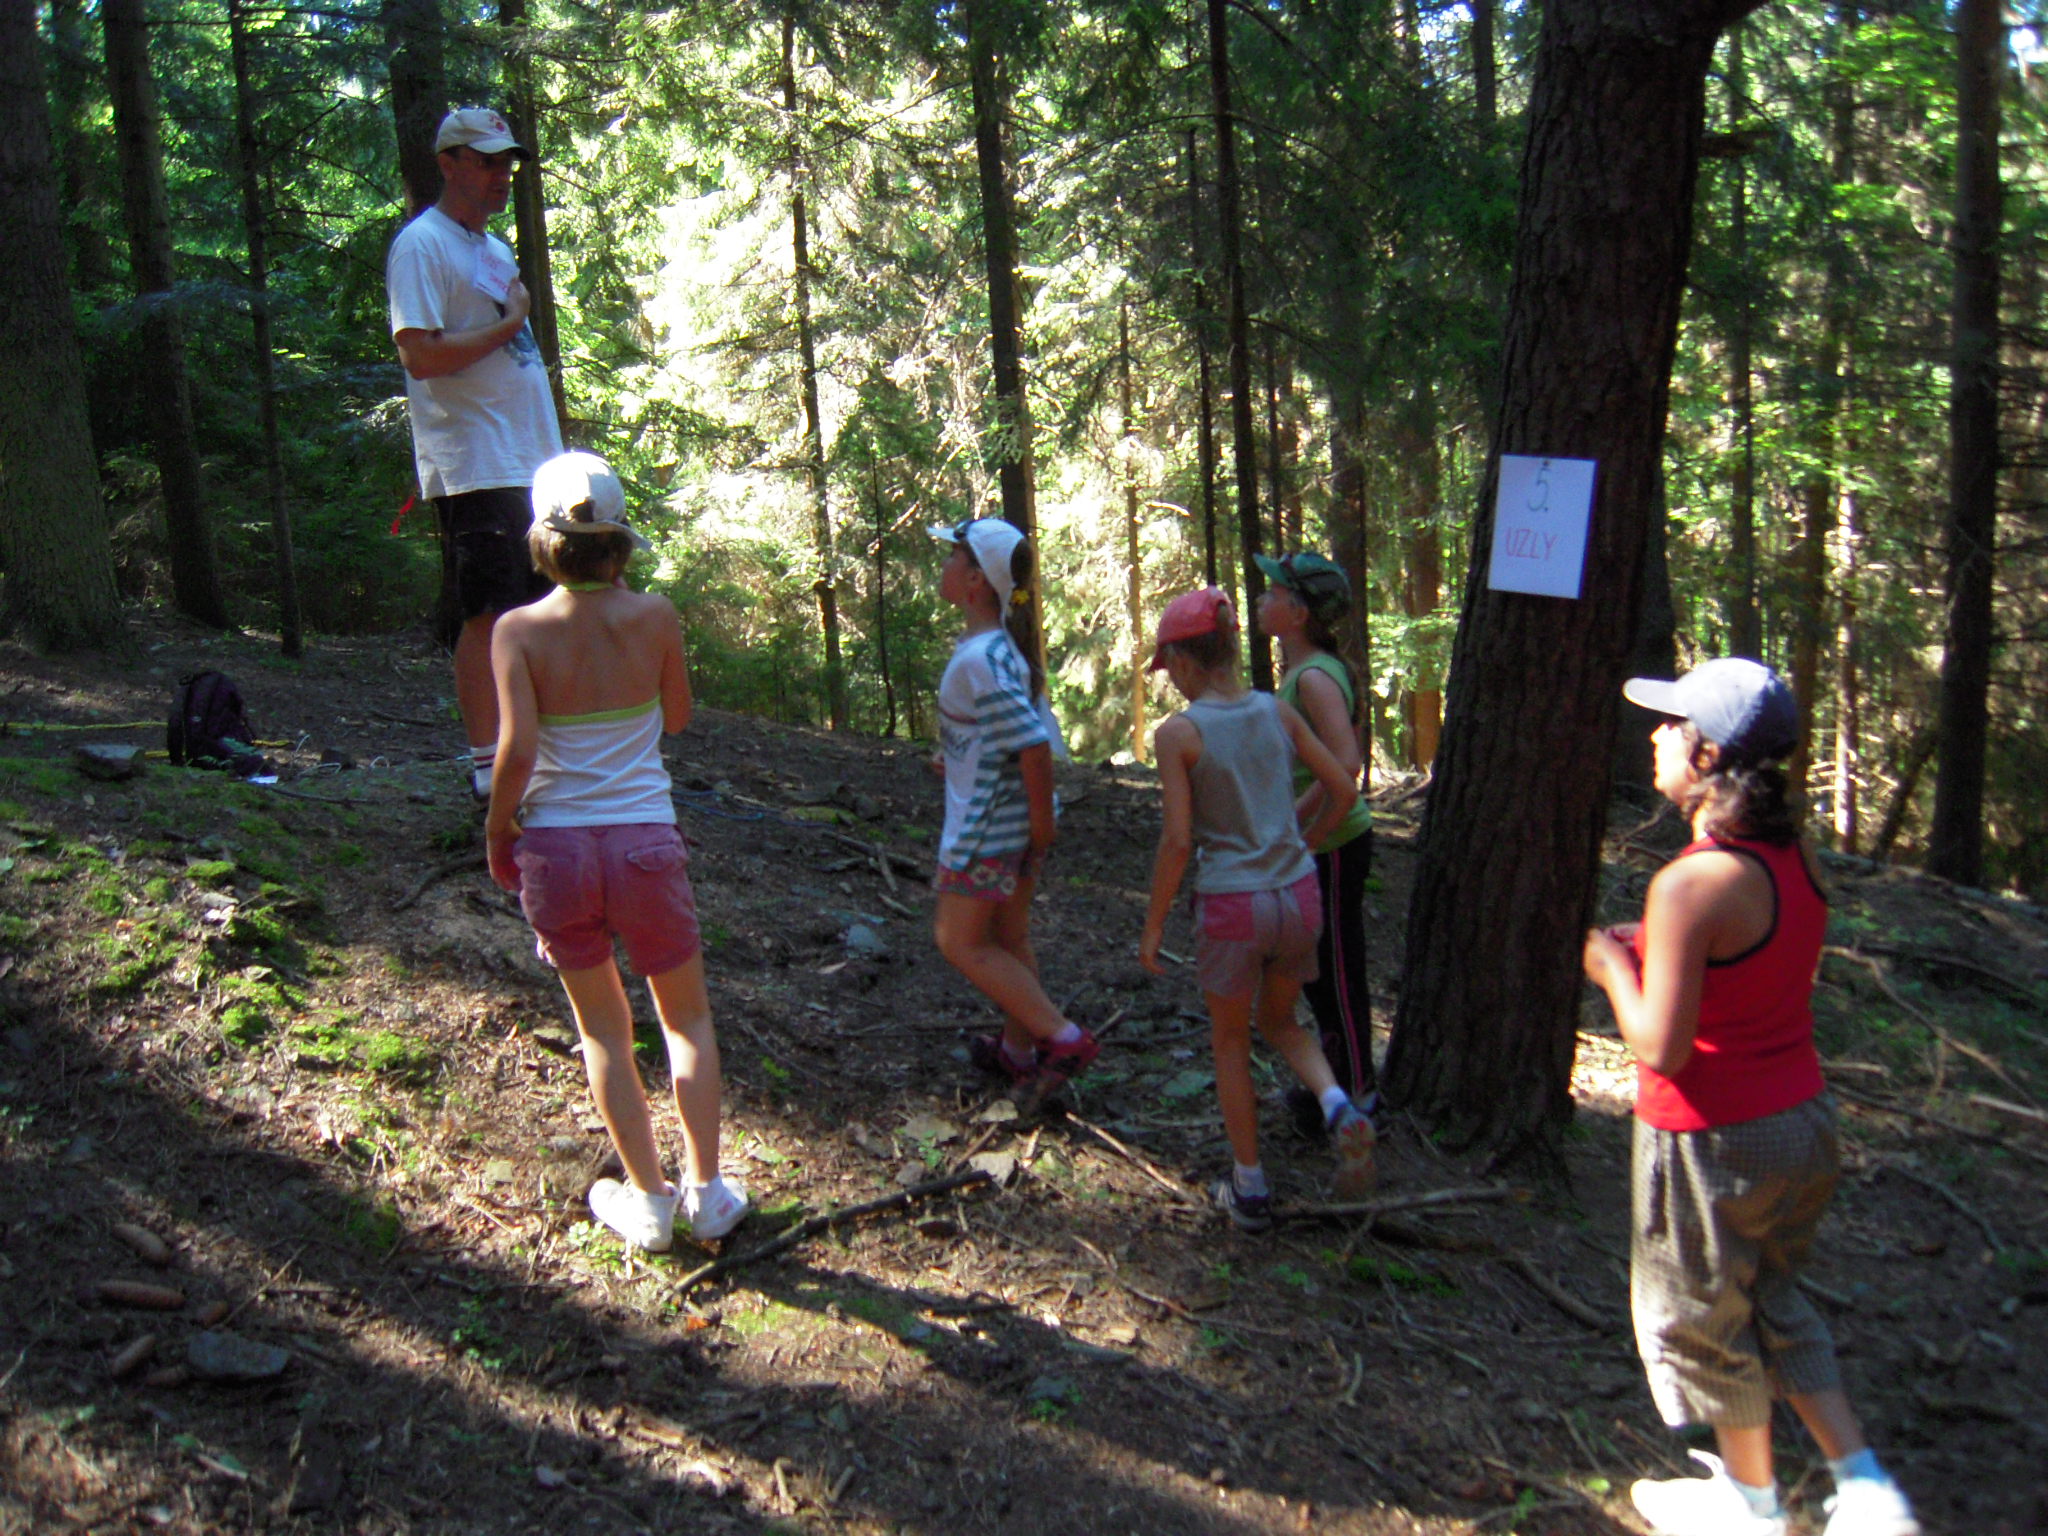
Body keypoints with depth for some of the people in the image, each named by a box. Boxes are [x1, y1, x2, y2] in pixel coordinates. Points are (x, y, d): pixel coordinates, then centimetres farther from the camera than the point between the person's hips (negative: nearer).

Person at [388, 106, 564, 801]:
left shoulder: (493, 247, 21)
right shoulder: (422, 245, -7)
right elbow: (419, 353, -20)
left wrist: (556, 458, 18)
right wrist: (506, 325, -12)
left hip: (531, 467, 9)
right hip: (475, 469, -9)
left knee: (531, 612, 11)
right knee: (487, 615, -8)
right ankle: (488, 767, -2)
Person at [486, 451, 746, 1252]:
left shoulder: (520, 631, -9)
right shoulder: (655, 617, -6)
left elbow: (516, 750, -15)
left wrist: (496, 831, 0)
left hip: (555, 846, 0)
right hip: (645, 840, 0)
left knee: (603, 1028, 18)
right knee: (686, 1018, 19)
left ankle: (648, 1200, 25)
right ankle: (707, 1192, 20)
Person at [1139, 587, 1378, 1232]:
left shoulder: (1178, 733, -11)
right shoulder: (1278, 712, 2)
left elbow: (1177, 840, -13)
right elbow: (1343, 790, 7)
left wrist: (1153, 927, -3)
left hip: (1231, 908, -4)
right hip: (1298, 895, 4)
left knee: (1230, 1042, 18)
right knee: (1279, 1022, 27)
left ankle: (1250, 1190, 26)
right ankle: (1339, 1107, -1)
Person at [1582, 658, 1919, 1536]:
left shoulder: (1691, 883, -27)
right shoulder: (1792, 857, -2)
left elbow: (1661, 1048, -24)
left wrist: (1613, 967, -8)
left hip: (1714, 1141, -7)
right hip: (1803, 1118, 8)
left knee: (1704, 1322, 17)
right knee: (1773, 1304, 27)